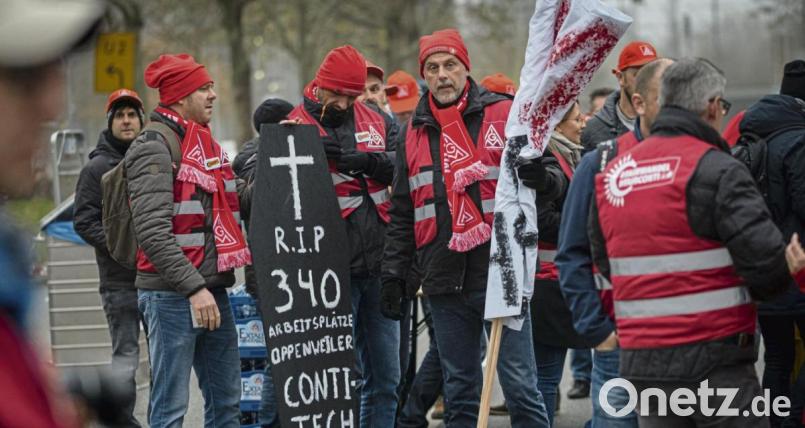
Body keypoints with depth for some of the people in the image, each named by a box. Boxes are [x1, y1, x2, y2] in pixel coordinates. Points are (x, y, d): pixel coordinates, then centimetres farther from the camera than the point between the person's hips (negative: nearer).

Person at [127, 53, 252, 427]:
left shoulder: (205, 144, 17)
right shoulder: (154, 148, -12)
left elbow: (238, 202, 17)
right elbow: (153, 231, -21)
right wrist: (193, 287, -25)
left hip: (212, 290, 9)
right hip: (172, 295, -9)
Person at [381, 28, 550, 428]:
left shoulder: (504, 114, -1)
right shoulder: (414, 132, 13)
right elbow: (402, 214, 19)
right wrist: (393, 272, 14)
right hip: (444, 279, 5)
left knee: (519, 384, -5)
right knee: (458, 390, 11)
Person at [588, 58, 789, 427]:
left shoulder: (612, 173, 10)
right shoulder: (715, 170, -11)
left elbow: (604, 260, 19)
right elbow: (766, 258, -16)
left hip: (639, 360, 6)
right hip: (715, 361, -6)